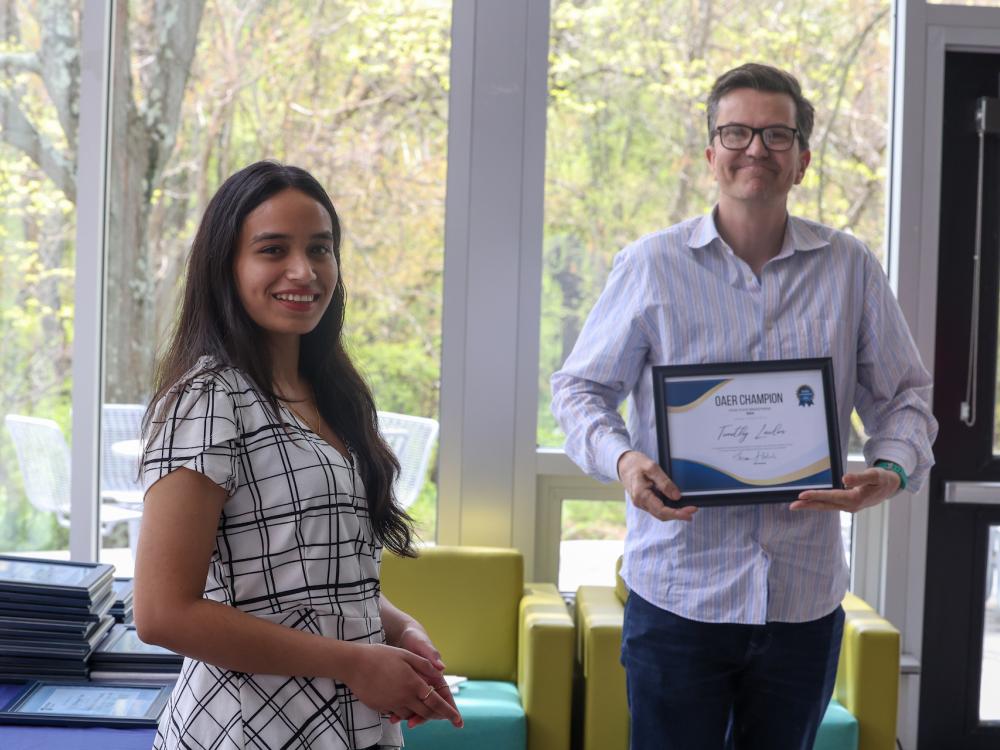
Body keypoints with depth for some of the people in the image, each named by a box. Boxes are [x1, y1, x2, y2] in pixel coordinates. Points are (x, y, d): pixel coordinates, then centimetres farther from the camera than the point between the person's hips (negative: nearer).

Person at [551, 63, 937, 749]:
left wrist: (893, 469, -10)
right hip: (677, 592, -2)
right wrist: (621, 460, -16)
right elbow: (581, 388, 5)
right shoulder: (652, 266, 0)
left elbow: (903, 393, 11)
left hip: (805, 598, 2)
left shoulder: (850, 269, 5)